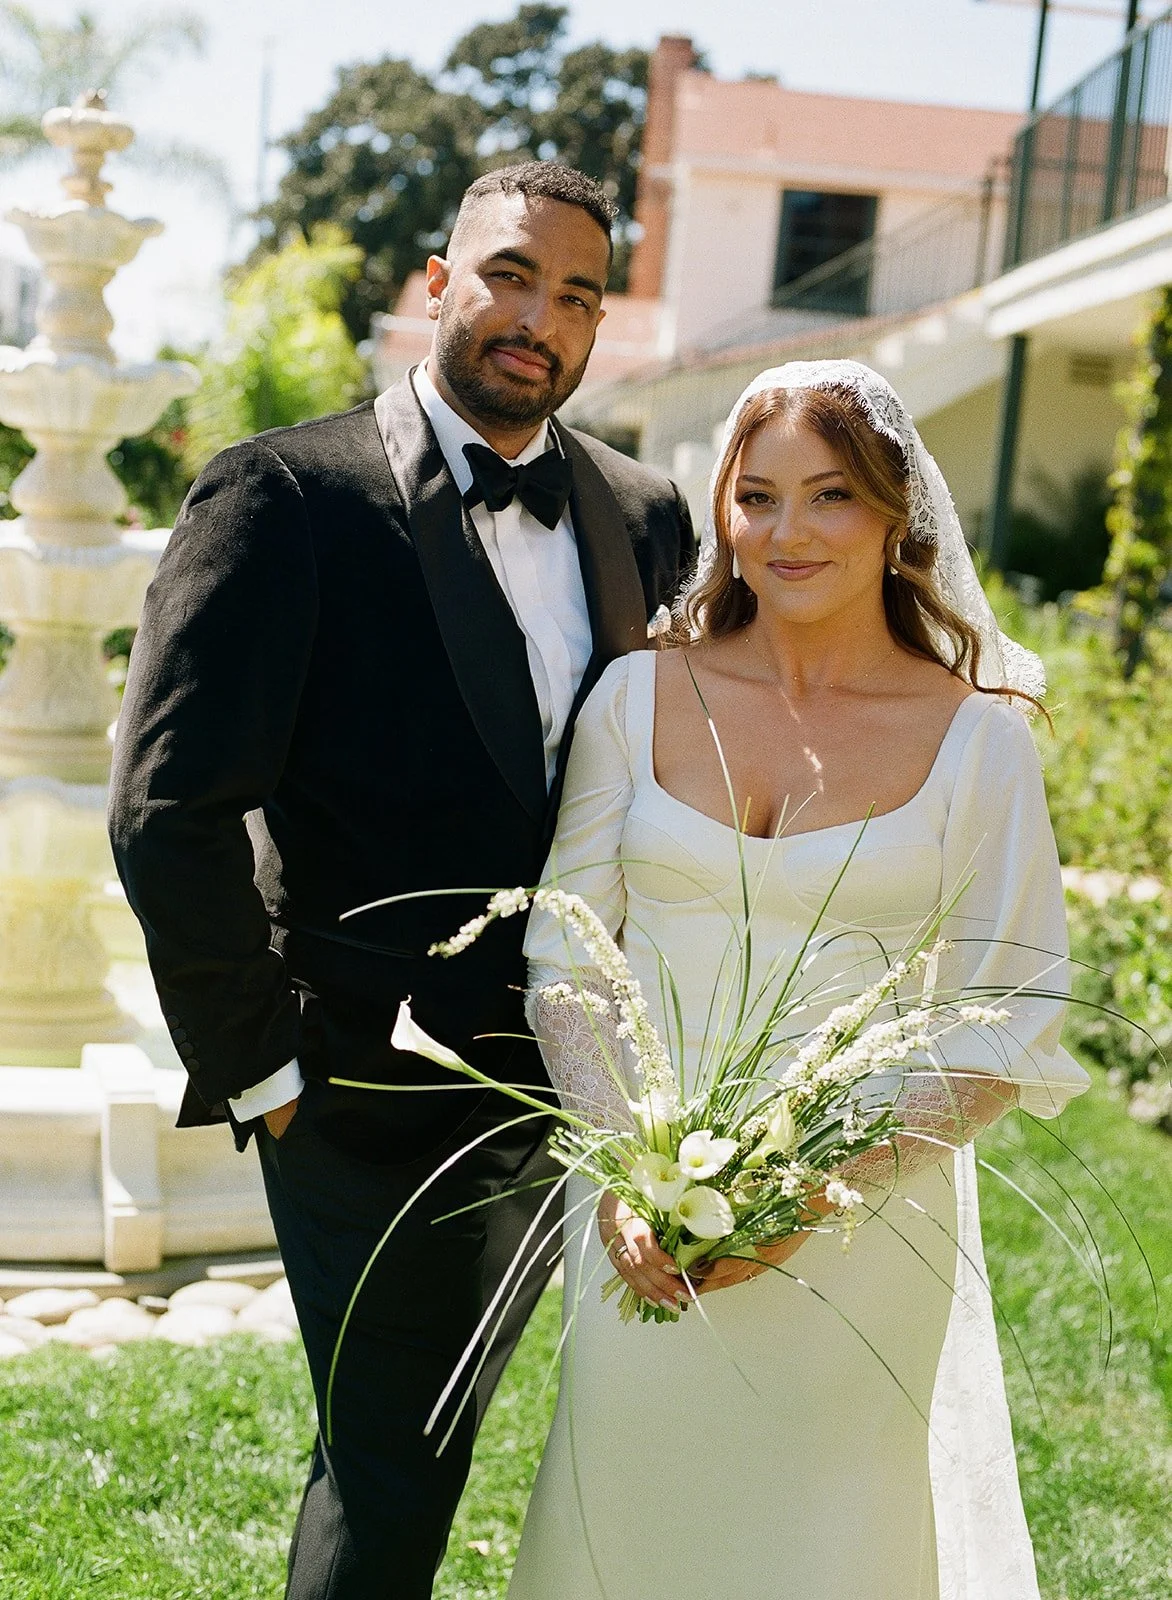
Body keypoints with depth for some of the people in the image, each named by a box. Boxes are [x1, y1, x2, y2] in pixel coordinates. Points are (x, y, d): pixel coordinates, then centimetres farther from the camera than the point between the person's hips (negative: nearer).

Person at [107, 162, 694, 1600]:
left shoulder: (644, 518, 4)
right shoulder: (286, 494, -13)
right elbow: (168, 812, -17)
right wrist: (257, 1068, -13)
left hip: (558, 1089, 5)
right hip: (367, 1091, -5)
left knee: (428, 1433, 21)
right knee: (394, 1470, 7)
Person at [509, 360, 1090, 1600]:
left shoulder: (977, 739, -4)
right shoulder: (641, 698, 1)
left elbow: (1011, 1031, -5)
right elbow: (562, 956, 3)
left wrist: (815, 1191, -16)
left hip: (863, 1221, -1)